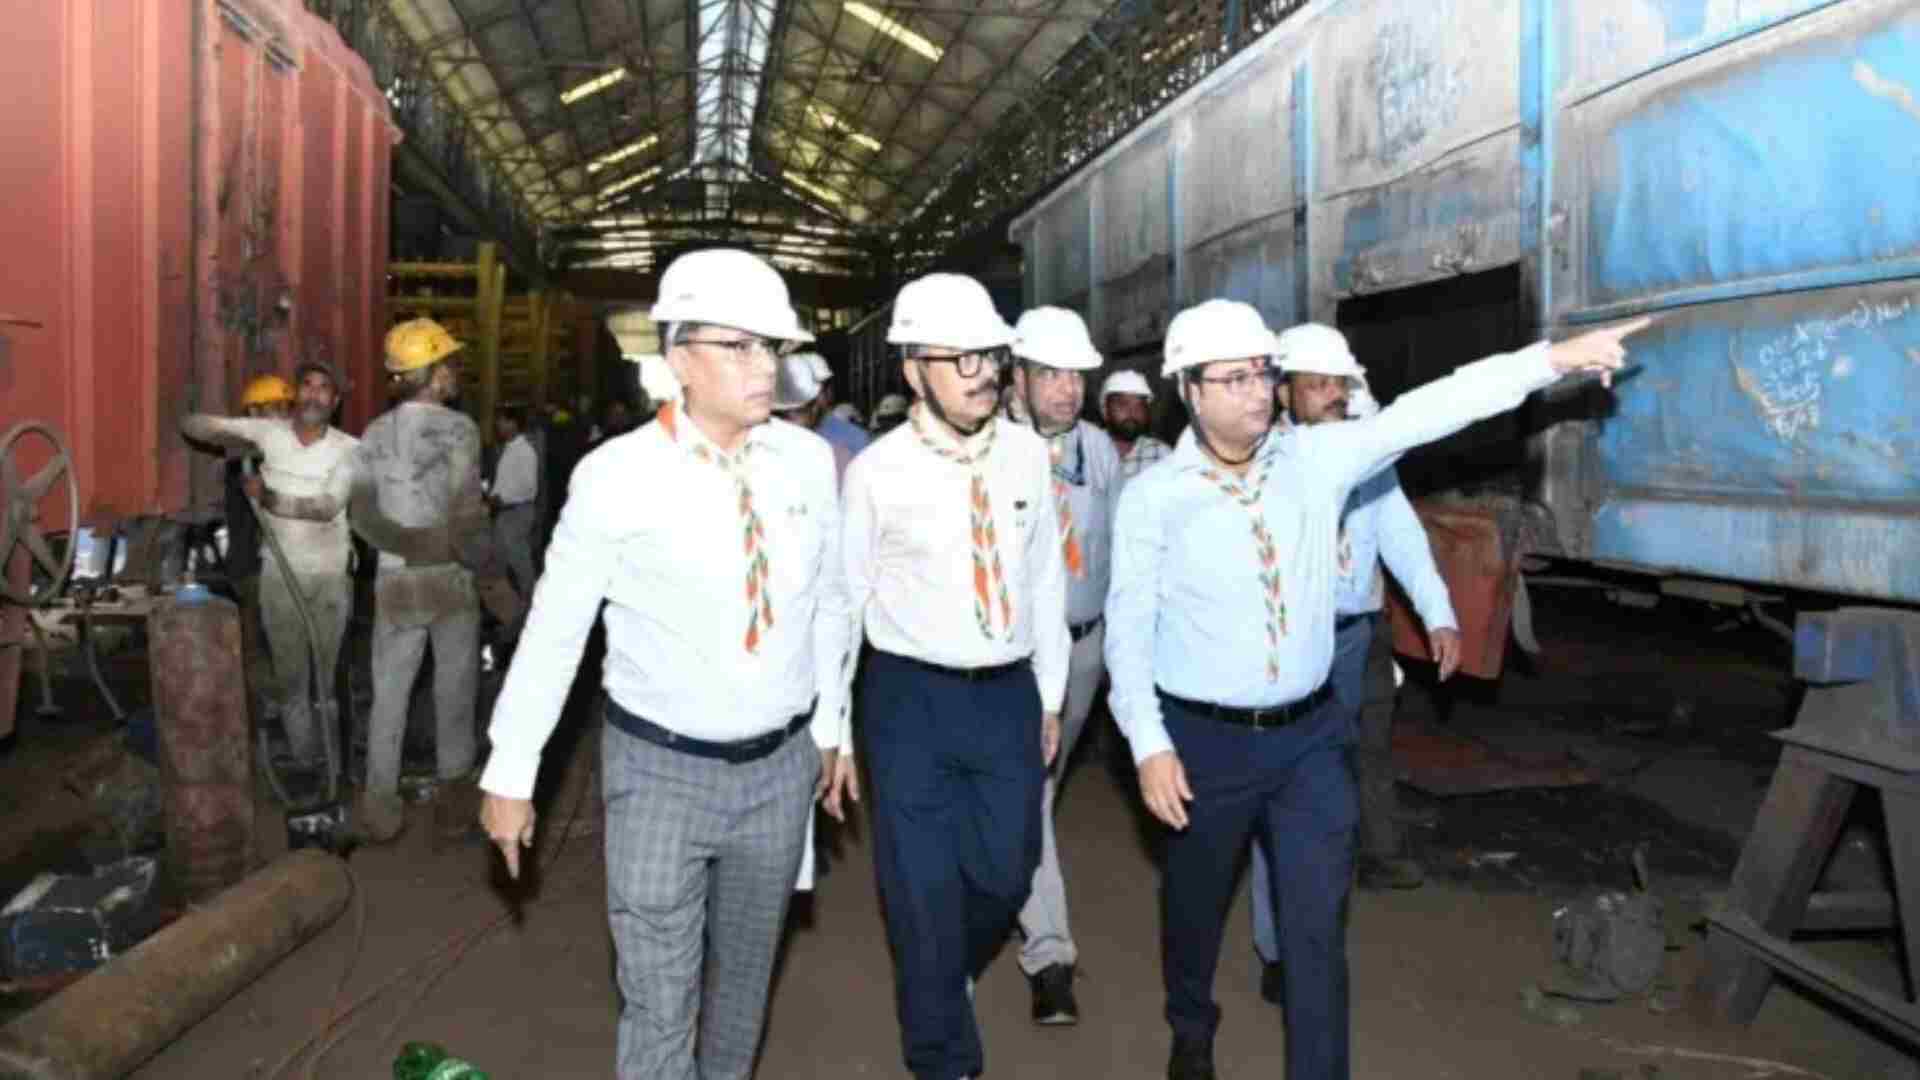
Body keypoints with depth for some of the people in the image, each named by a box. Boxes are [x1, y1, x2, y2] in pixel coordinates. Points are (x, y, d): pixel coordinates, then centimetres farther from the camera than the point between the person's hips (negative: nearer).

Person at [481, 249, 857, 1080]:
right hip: (661, 768, -3)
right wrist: (510, 771, -3)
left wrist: (832, 726, 13)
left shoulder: (808, 460, -4)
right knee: (657, 1003, 5)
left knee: (744, 973, 22)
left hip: (781, 764, 4)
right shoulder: (618, 476, -15)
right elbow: (554, 627, -8)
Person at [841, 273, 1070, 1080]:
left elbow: (1046, 579, 8)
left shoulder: (1028, 455, 0)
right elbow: (849, 591, 0)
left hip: (1010, 693, 3)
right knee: (923, 887, 5)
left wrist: (1049, 698, 11)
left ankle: (948, 975, 47)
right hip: (911, 696, -3)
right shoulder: (876, 471, -9)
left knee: (1004, 872, 13)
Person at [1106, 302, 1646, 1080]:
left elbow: (1424, 412, -10)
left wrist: (1556, 357, -17)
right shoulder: (1153, 495, -9)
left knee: (1318, 923, 5)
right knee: (1195, 906, 18)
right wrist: (1150, 746, -15)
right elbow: (1128, 628, -9)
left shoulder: (1318, 456, -2)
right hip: (1205, 739, -1)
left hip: (1309, 733, 2)